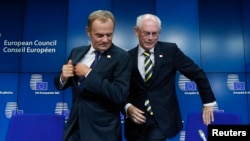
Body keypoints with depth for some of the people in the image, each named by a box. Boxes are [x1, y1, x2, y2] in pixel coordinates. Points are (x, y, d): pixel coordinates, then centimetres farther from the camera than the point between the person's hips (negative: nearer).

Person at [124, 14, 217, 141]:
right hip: (137, 120, 2)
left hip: (163, 120, -2)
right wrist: (127, 107, -13)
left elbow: (197, 73, 2)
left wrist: (208, 102, 5)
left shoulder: (170, 50, -4)